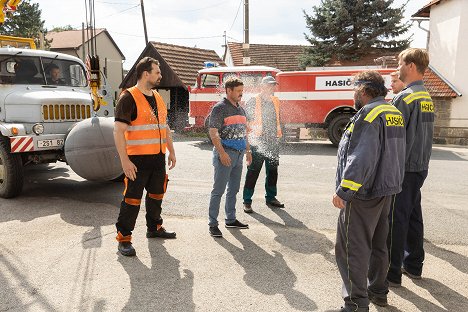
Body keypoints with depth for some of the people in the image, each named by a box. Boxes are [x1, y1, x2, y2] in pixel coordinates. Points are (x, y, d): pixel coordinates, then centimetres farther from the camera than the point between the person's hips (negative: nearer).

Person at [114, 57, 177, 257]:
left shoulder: (158, 97, 14)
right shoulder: (129, 98, -11)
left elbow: (164, 127, 22)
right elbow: (118, 131, -16)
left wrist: (171, 151, 19)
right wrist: (124, 160, -21)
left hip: (158, 158, 8)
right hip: (138, 160, -7)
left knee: (156, 195, 18)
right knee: (132, 199, -2)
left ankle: (154, 227, 36)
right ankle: (124, 238, 11)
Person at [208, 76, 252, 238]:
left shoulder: (240, 109, 15)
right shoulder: (220, 108, -9)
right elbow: (213, 132, -15)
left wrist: (248, 150, 18)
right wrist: (222, 152, -21)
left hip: (238, 155, 8)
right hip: (225, 154, -8)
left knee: (233, 189, 15)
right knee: (218, 190, -4)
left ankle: (231, 219, 27)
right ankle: (213, 224, 4)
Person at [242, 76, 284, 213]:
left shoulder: (275, 101, 13)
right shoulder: (253, 102, -6)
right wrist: (246, 138, -12)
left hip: (273, 142, 6)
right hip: (257, 141, -6)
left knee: (273, 171, 13)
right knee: (253, 172, -3)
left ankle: (271, 198, 28)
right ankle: (247, 201, 5)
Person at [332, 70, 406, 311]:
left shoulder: (369, 114, -17)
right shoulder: (394, 113, 12)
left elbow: (362, 158, -26)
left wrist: (344, 191, -25)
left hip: (364, 192, -10)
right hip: (386, 189, 10)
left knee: (353, 247, -3)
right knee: (378, 244, 20)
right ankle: (378, 291, 33)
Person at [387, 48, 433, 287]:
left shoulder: (405, 98, -16)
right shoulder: (427, 97, 13)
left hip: (402, 168, -9)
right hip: (420, 167, 9)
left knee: (396, 219, -2)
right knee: (413, 215, 17)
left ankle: (392, 273, 8)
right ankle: (413, 265, 30)